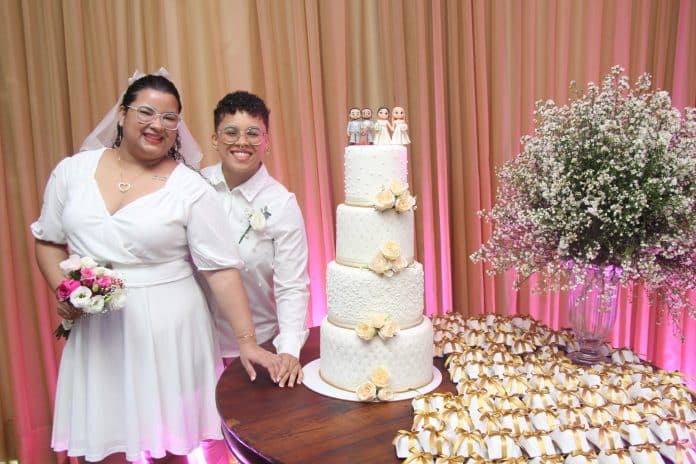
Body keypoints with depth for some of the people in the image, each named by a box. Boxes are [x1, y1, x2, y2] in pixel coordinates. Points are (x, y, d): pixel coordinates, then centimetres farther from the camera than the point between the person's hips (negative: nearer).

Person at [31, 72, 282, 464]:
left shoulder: (191, 188, -7)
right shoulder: (73, 170, 4)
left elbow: (222, 268, -9)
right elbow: (49, 241, 14)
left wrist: (247, 341, -11)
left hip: (166, 330, -2)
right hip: (95, 330, 3)